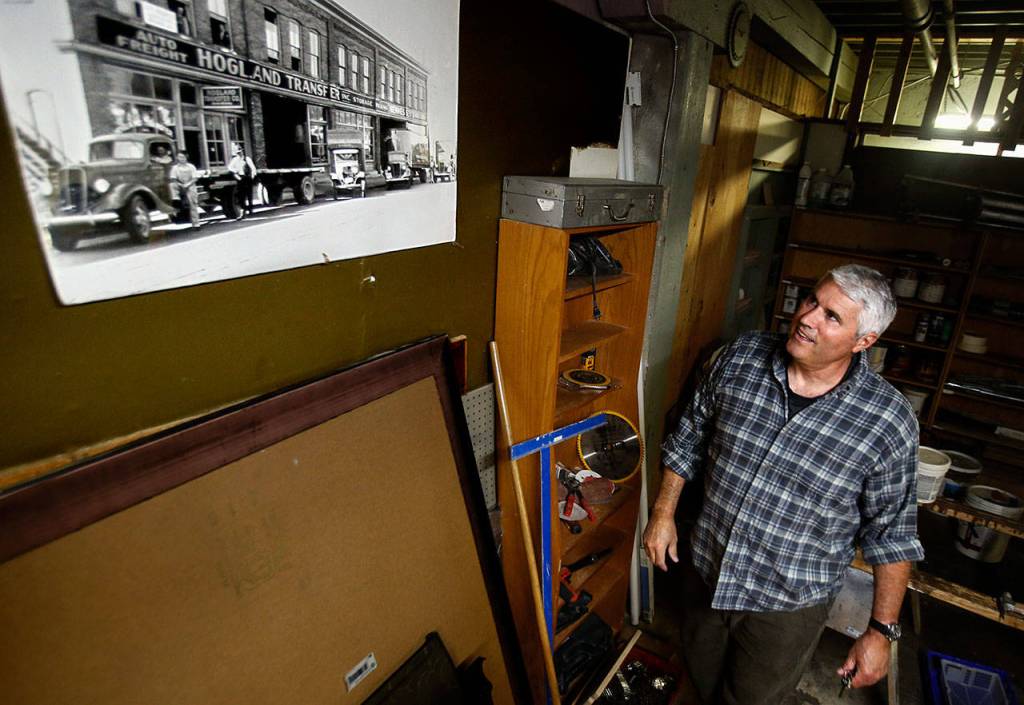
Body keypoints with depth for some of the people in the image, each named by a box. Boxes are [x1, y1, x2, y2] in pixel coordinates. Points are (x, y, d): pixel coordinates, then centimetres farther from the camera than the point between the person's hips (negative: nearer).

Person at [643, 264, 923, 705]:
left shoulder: (889, 423, -20)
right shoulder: (740, 358, -13)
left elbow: (890, 536, -8)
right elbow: (690, 439, 0)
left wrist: (882, 631, -4)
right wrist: (664, 513, 2)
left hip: (789, 604, -3)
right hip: (706, 571, 3)